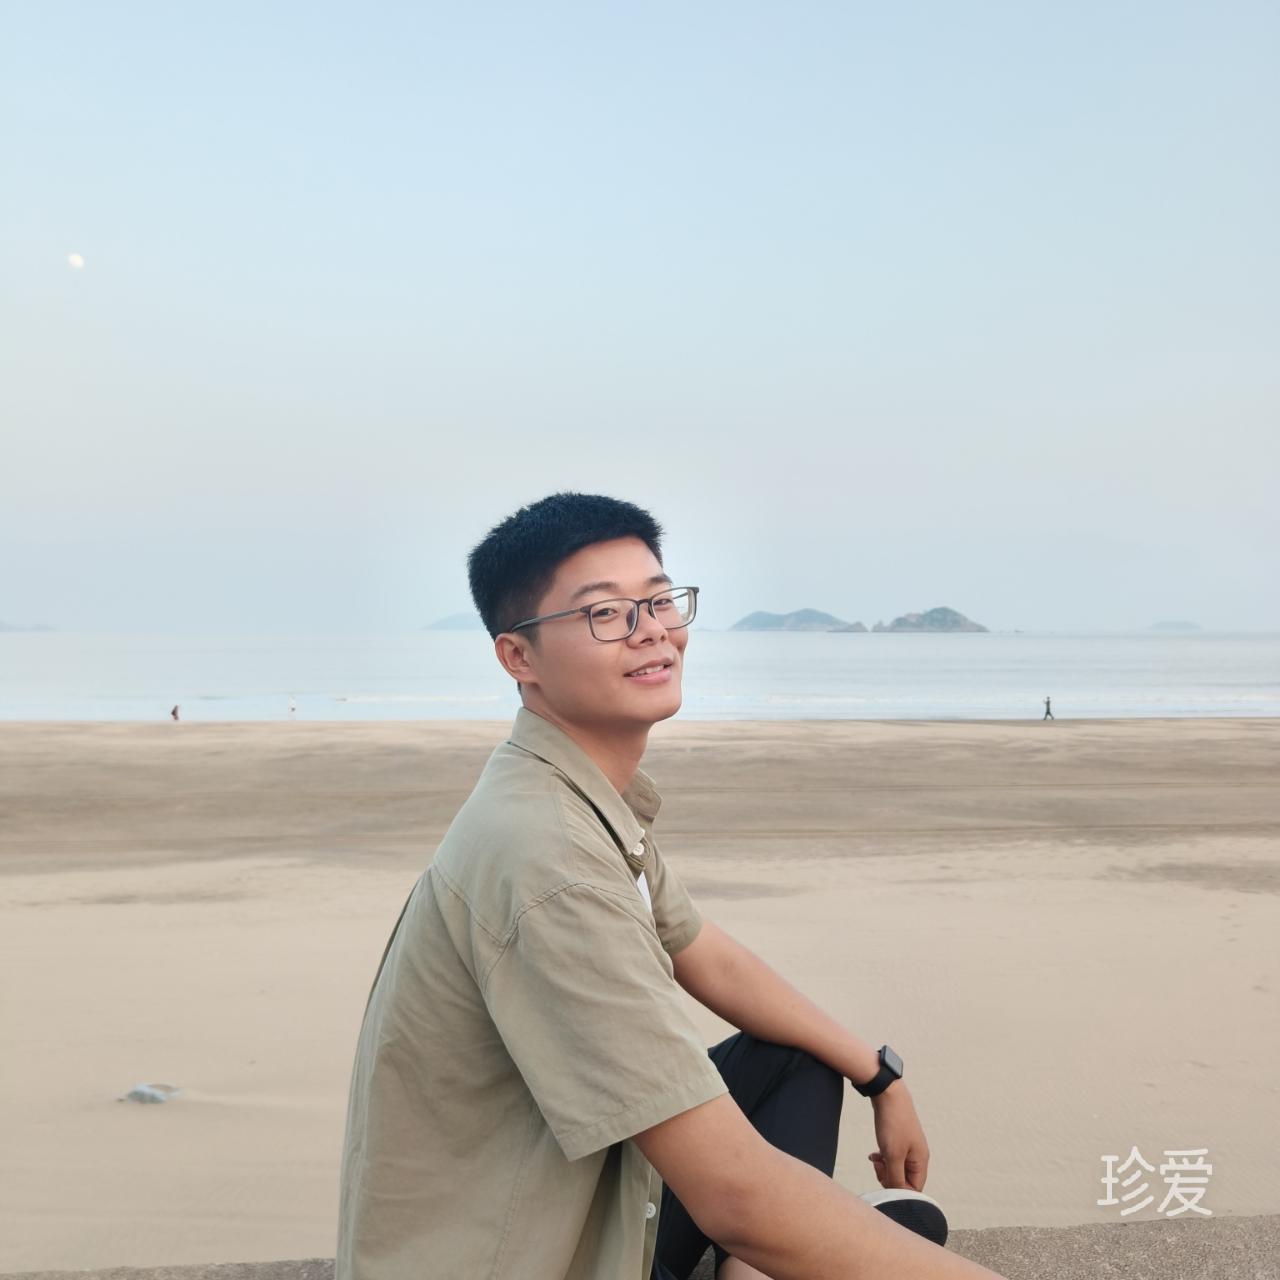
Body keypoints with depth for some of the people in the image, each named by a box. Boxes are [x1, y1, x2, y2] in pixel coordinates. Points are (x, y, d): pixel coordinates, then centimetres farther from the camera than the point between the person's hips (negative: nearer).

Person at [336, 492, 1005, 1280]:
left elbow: (710, 957, 15)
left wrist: (880, 1075, 17)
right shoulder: (544, 850, -32)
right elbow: (737, 1195, -35)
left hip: (574, 1200, 9)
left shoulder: (597, 792, 0)